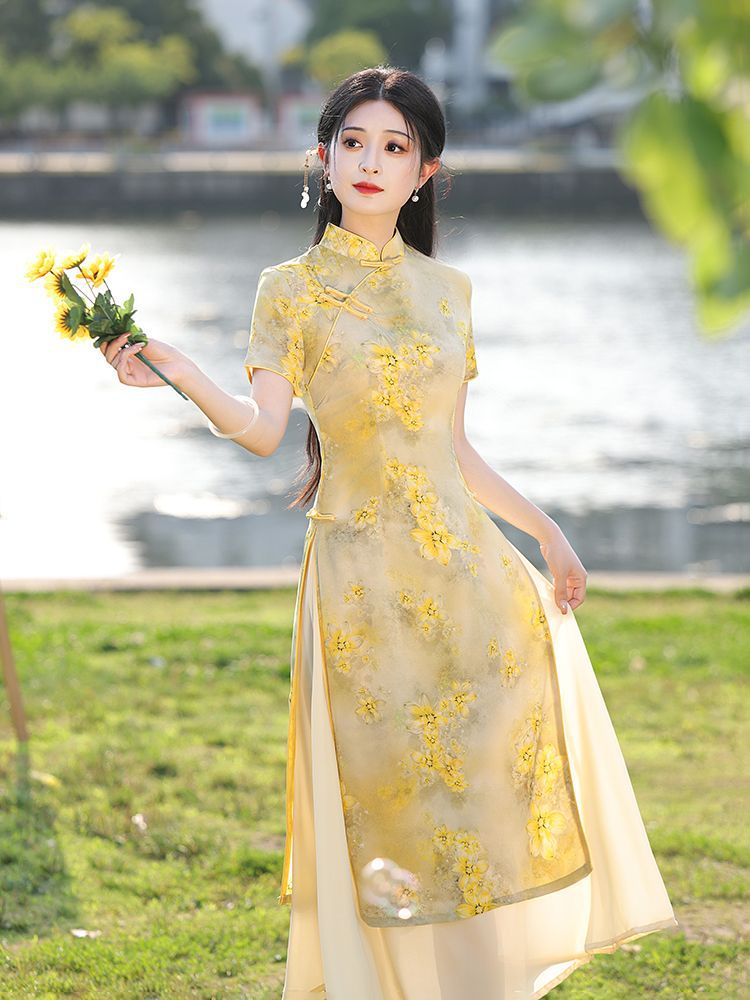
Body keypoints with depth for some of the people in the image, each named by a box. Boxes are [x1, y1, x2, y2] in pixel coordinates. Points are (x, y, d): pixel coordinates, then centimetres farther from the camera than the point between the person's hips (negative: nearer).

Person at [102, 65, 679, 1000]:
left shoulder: (447, 287, 10)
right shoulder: (291, 289, -2)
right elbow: (263, 427, -17)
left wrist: (544, 530, 14)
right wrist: (174, 369, -33)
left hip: (465, 563, 4)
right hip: (364, 573, -4)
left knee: (497, 781, 6)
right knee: (390, 795, -1)